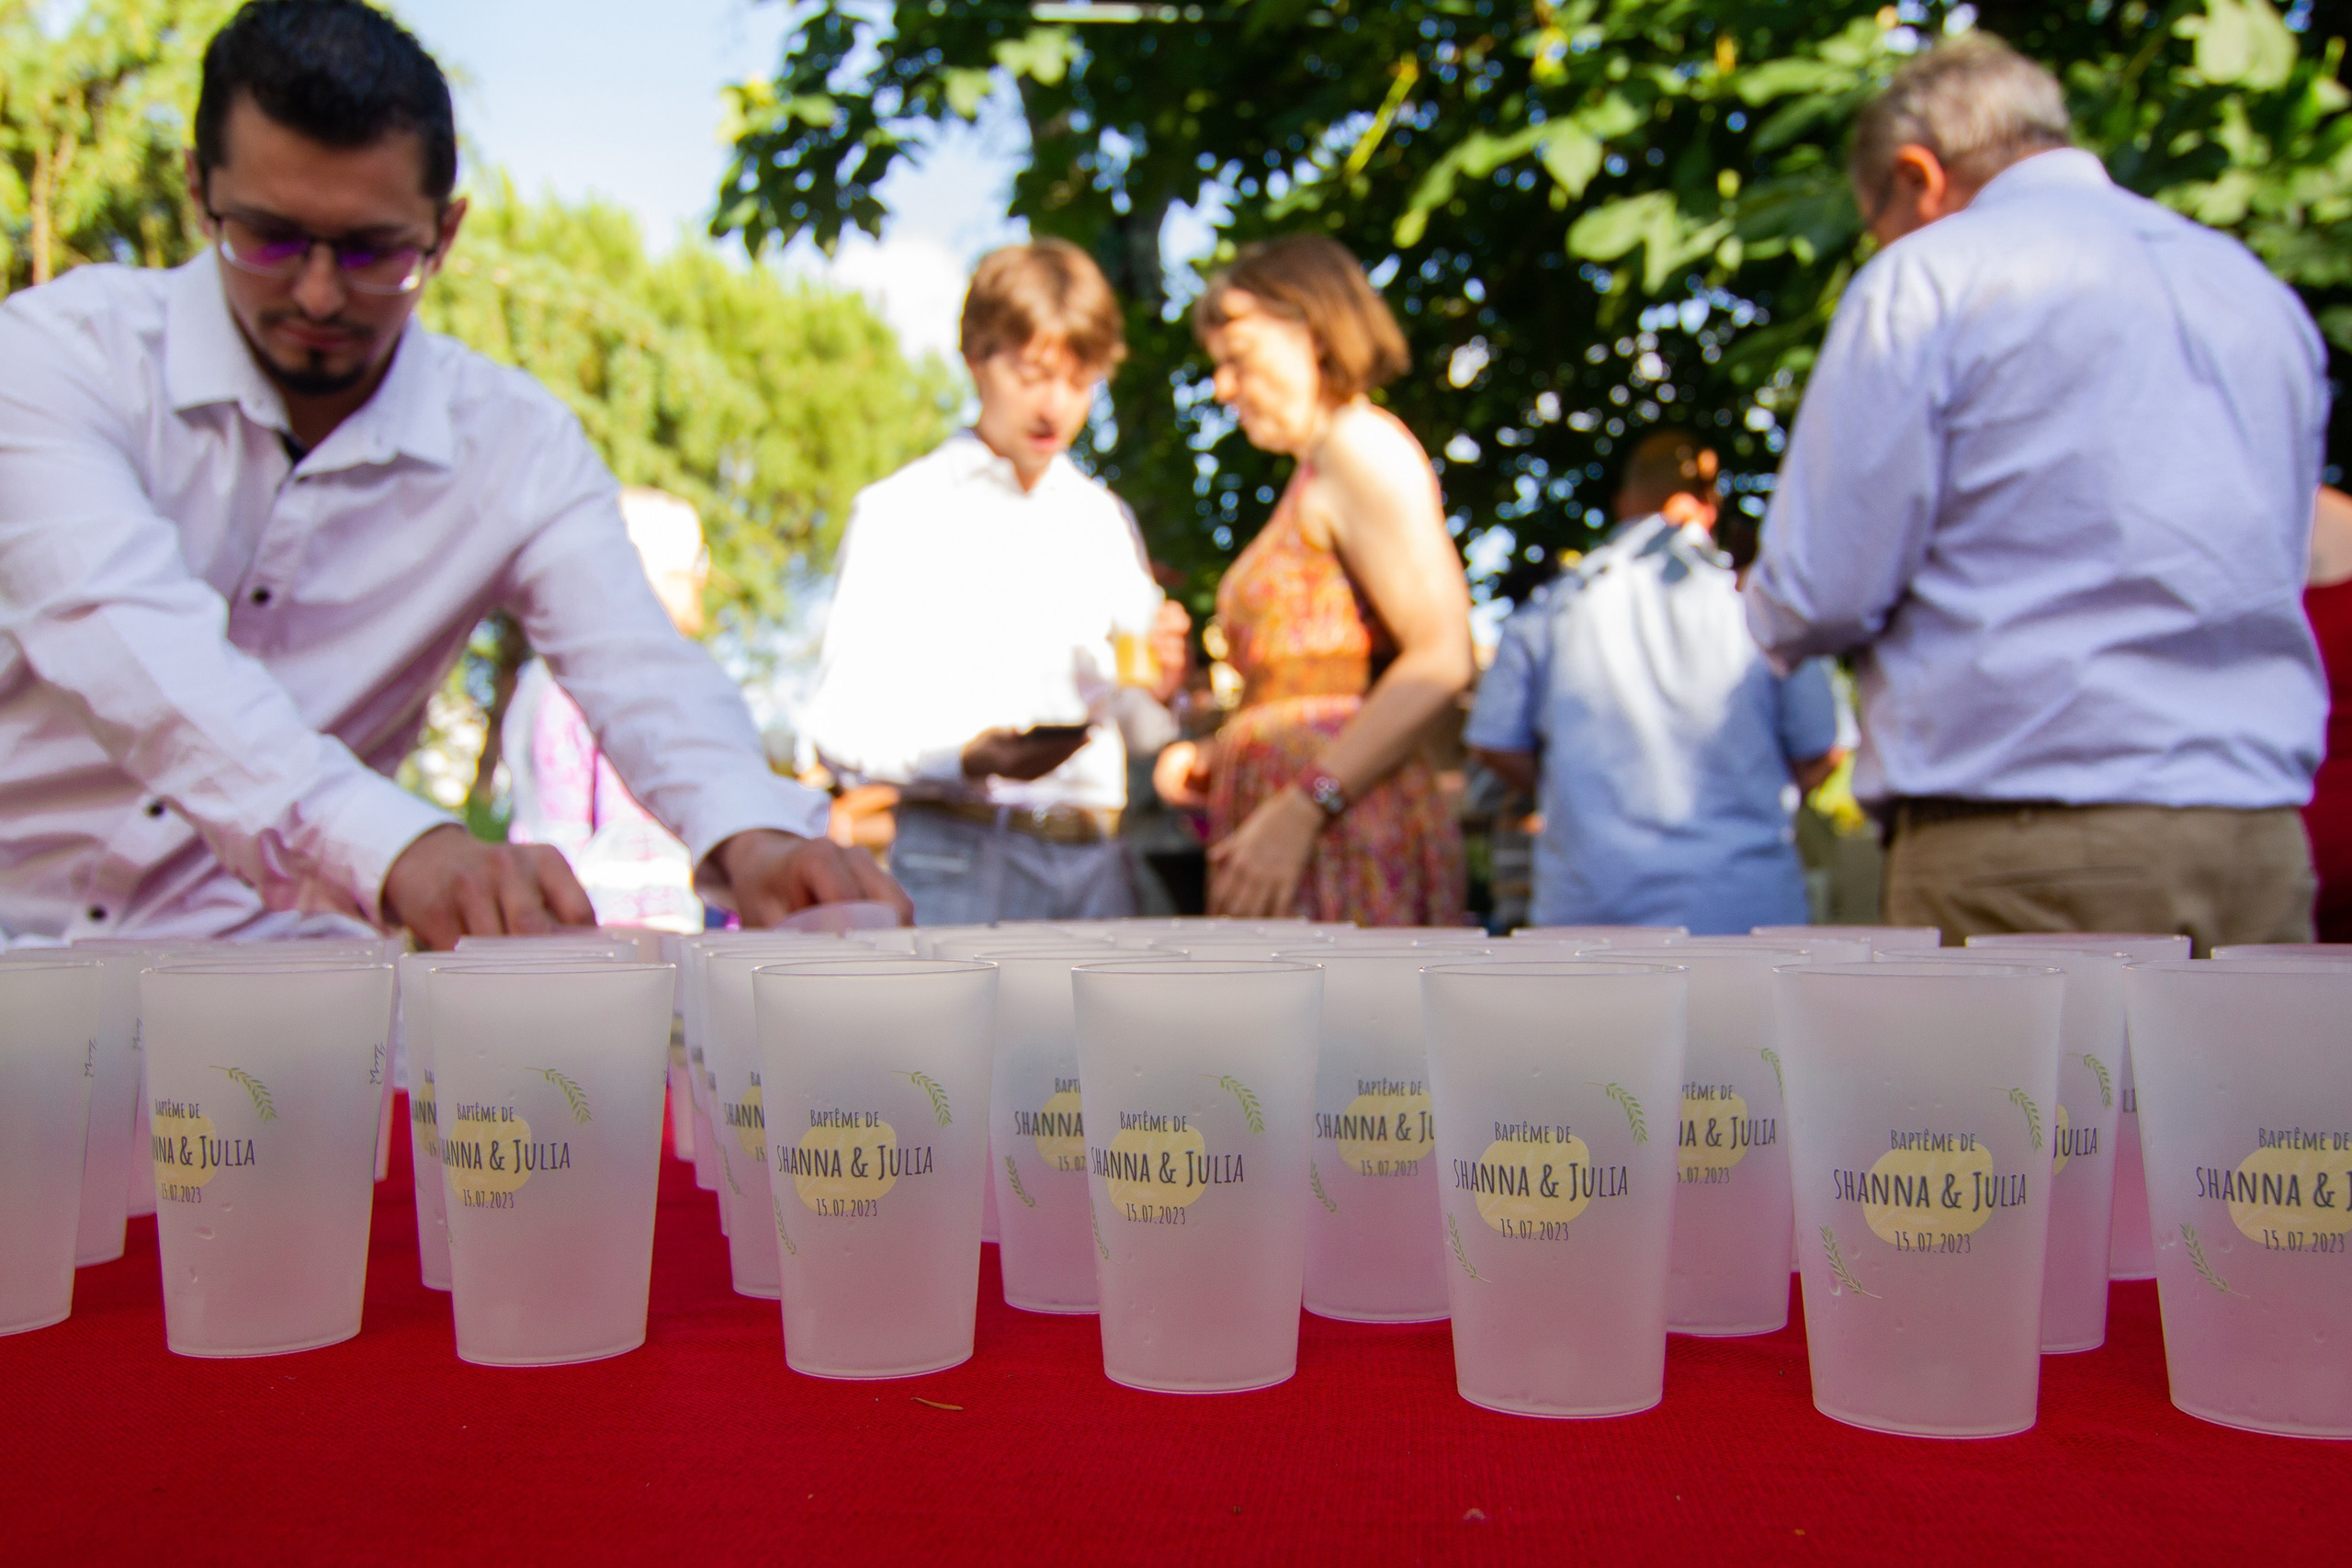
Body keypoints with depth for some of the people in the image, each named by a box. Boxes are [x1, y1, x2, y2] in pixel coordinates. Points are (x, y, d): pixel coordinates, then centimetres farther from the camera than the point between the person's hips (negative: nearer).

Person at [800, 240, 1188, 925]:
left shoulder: (1106, 521, 21)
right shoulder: (898, 511, 6)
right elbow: (841, 722, -3)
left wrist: (1158, 682, 0)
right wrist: (968, 757, -20)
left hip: (1096, 866, 4)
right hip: (956, 862, -4)